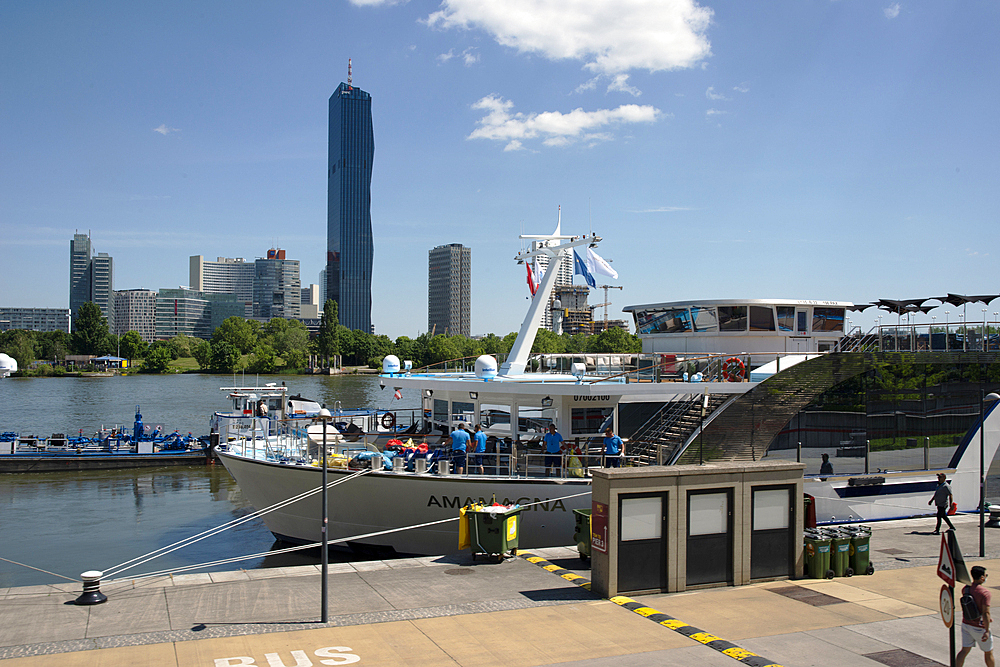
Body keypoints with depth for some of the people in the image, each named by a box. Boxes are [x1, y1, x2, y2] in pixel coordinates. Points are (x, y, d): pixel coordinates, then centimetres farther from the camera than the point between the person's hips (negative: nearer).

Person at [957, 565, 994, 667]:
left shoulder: (965, 589, 2)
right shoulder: (985, 592, -21)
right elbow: (985, 613, -24)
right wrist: (987, 631, -18)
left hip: (966, 624, 6)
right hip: (979, 628, -6)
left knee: (964, 651, 9)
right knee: (988, 652, 16)